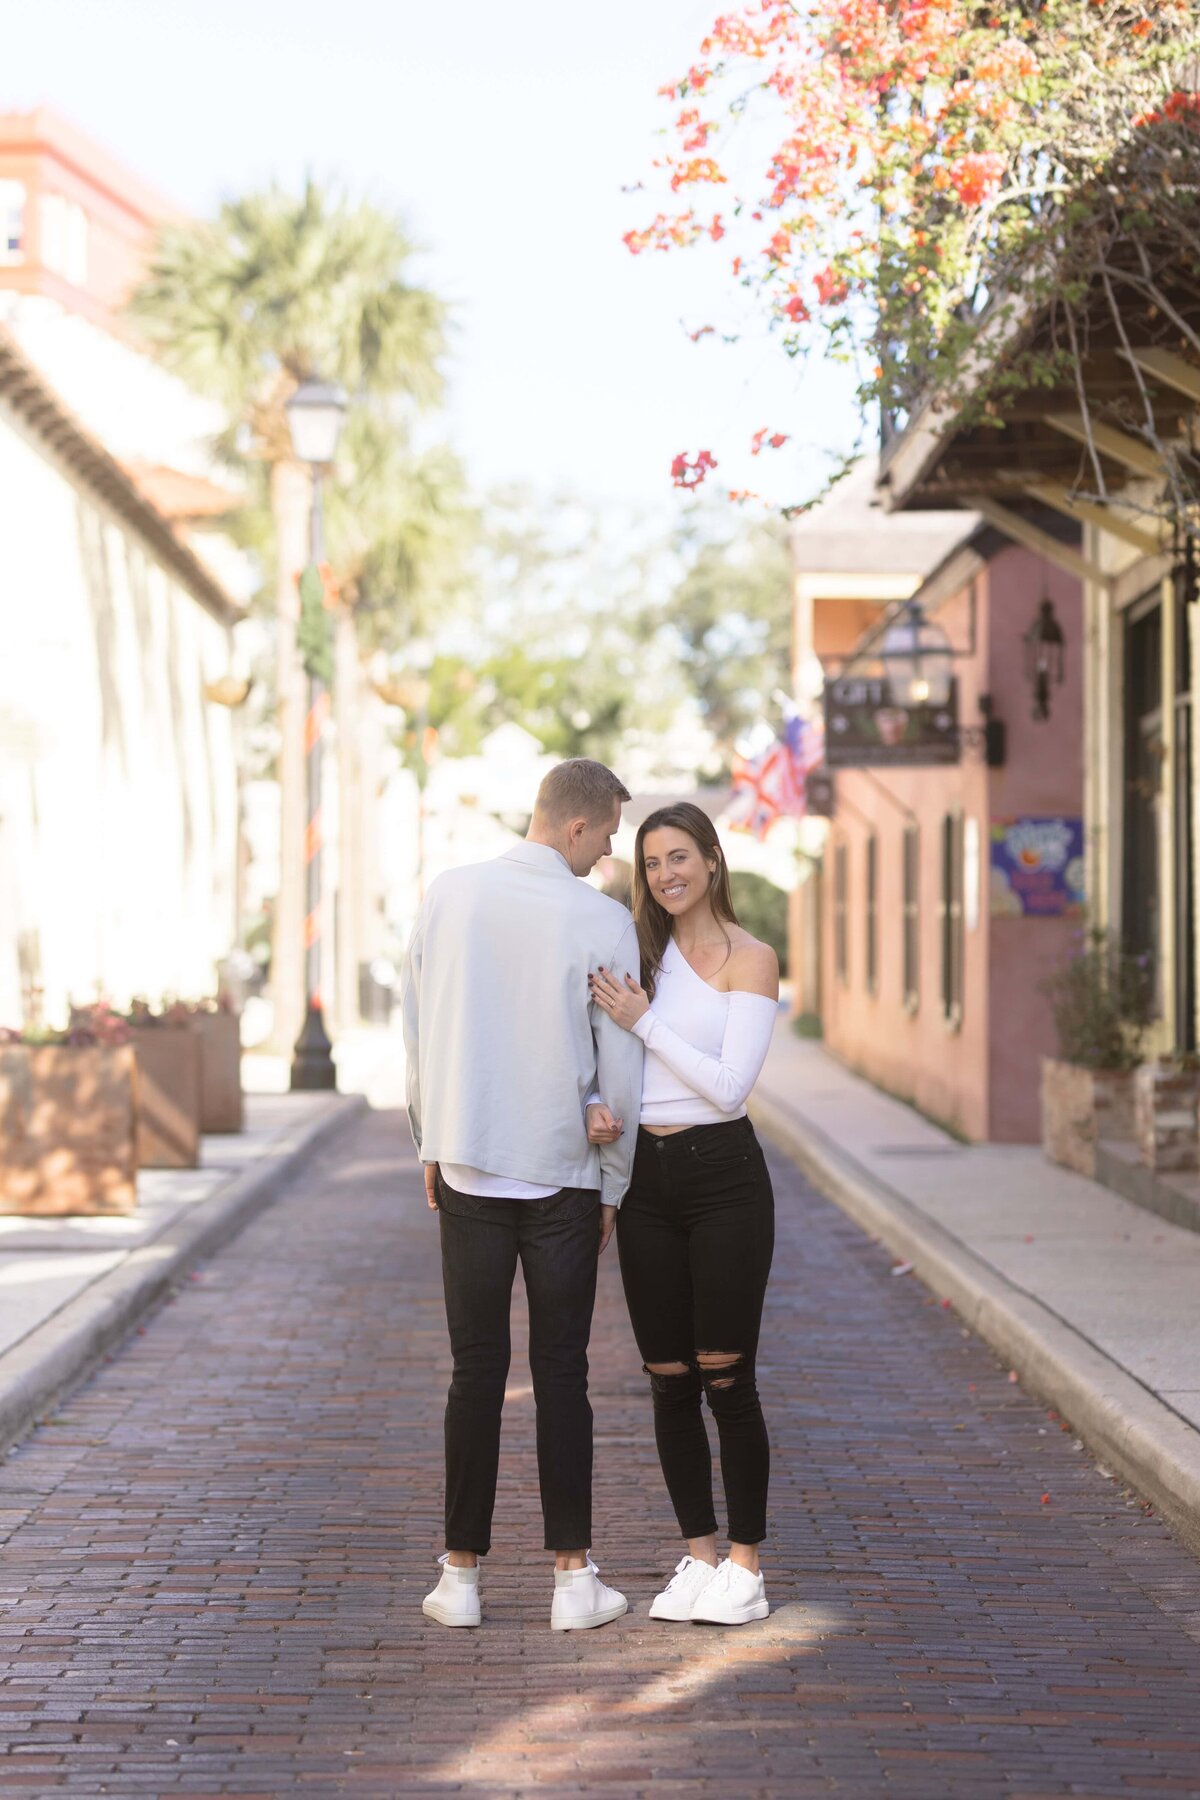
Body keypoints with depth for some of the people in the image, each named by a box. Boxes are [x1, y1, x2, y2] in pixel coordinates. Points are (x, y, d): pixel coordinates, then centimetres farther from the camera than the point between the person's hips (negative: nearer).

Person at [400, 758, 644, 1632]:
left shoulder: (449, 895, -1)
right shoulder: (603, 920, -9)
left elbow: (416, 1030, 6)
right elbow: (621, 1070, -5)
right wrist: (613, 1186, 7)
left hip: (468, 1167, 2)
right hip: (564, 1175, -2)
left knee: (477, 1372, 7)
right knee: (561, 1373, 5)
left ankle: (462, 1575, 10)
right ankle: (574, 1575, 8)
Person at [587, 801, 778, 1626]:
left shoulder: (750, 959, -4)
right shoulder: (640, 954, 11)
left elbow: (729, 1085, -13)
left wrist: (644, 1021, -14)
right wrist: (596, 1107, -7)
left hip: (723, 1175, -5)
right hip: (646, 1178, 5)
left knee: (726, 1375, -3)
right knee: (670, 1379, 7)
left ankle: (746, 1565, 6)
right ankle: (698, 1556, 16)